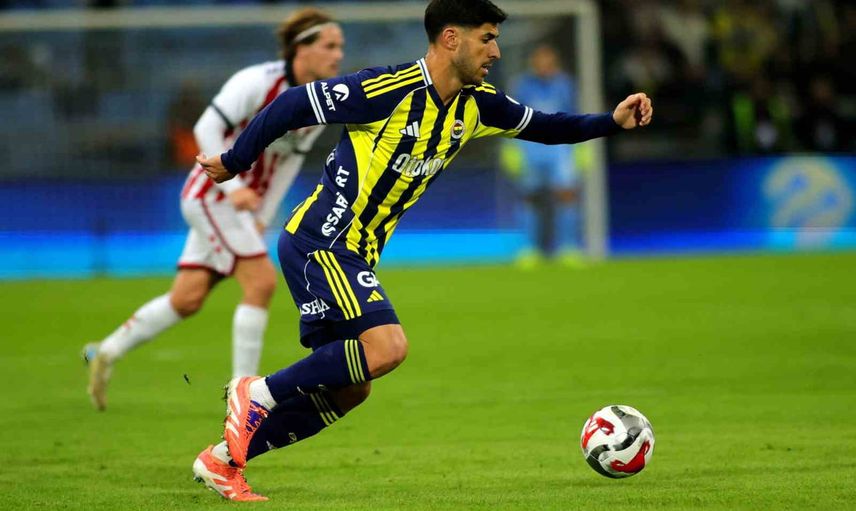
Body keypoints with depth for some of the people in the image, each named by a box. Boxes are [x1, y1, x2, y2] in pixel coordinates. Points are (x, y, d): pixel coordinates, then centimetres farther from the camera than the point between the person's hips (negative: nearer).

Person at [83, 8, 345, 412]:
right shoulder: (257, 82, -20)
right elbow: (206, 129, -19)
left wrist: (263, 218, 9)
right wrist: (232, 186, -27)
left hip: (243, 201, 8)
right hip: (212, 194, -8)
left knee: (187, 300, 8)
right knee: (261, 281, -16)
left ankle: (106, 353, 23)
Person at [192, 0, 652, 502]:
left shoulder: (476, 103, 5)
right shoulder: (392, 89, -19)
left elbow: (539, 125, 19)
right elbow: (294, 106, -13)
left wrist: (611, 121, 5)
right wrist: (234, 163, -5)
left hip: (354, 256, 9)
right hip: (319, 243, -9)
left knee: (349, 389, 7)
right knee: (387, 347, -24)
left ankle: (224, 459, 16)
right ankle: (257, 394, -10)